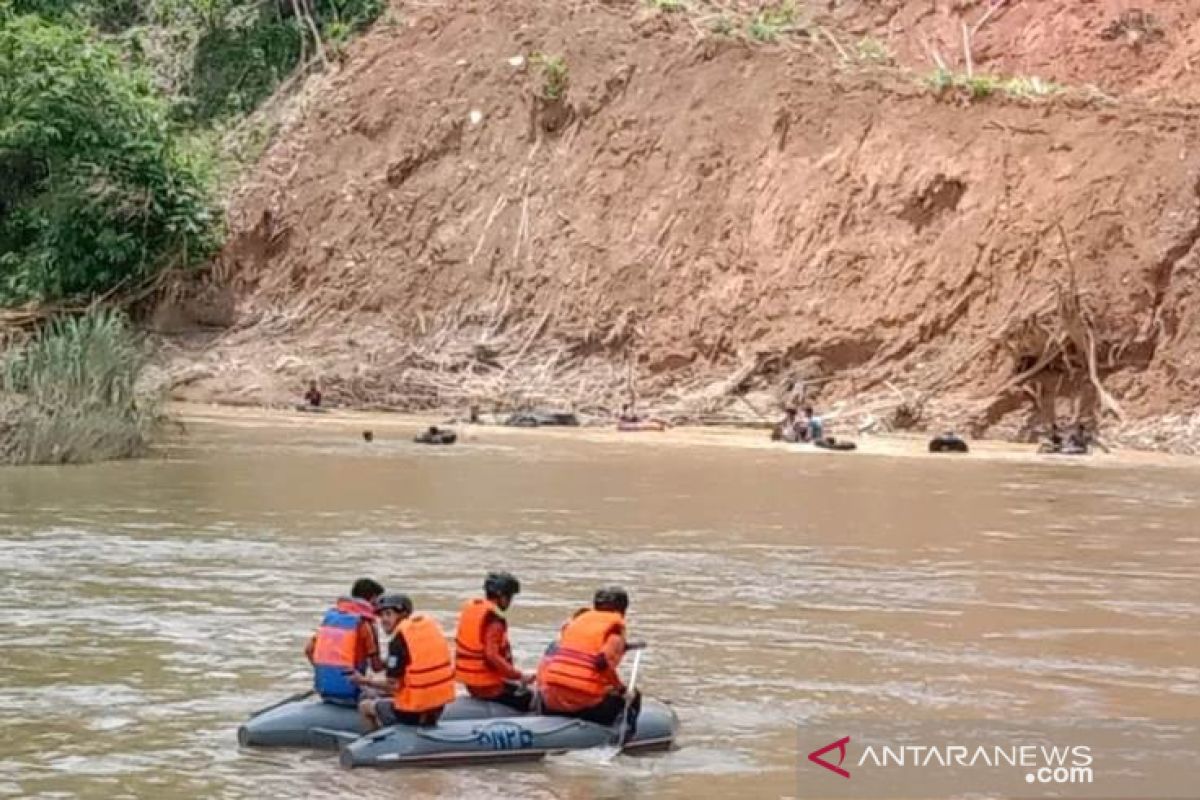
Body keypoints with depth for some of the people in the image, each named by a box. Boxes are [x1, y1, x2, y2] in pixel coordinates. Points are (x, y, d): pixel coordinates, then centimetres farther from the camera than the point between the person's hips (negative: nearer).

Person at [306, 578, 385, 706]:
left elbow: (309, 650, 8)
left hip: (323, 689, 7)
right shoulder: (364, 623, -10)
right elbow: (376, 666, -6)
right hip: (348, 693, -7)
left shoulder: (330, 615, 8)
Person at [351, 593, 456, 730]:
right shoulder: (431, 624, 5)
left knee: (365, 706, 18)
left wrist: (364, 681, -3)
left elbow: (393, 685, -16)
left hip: (412, 713, -7)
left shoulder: (399, 638, -16)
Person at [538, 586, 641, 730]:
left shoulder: (578, 618, 17)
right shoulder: (616, 627, 2)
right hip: (584, 705, -4)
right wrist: (622, 690, -2)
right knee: (632, 698, 17)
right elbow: (604, 662, -14)